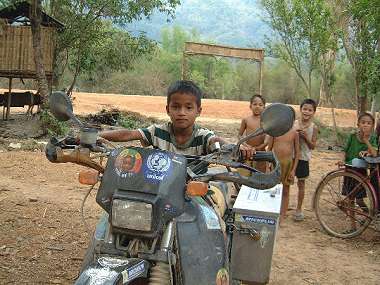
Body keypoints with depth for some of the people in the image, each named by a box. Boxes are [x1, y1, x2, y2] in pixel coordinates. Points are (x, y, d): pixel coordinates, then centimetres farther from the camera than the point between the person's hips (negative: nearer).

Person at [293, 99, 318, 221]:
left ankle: (299, 209, 22)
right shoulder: (294, 123, -1)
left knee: (301, 183, 9)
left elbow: (313, 146, -3)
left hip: (303, 158, -1)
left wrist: (305, 137, -18)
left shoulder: (313, 127, -4)